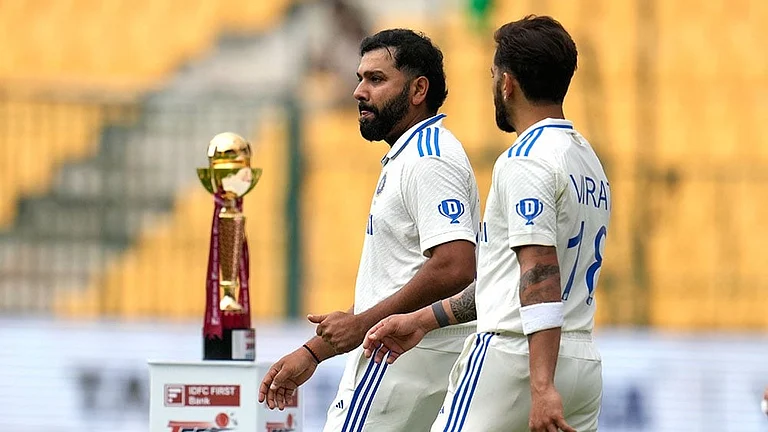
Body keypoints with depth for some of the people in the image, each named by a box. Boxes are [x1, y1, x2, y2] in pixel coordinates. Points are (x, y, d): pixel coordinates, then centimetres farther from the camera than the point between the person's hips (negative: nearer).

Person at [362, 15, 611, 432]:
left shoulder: (526, 159, -10)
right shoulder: (589, 161, 19)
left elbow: (541, 277, -21)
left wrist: (541, 386, -29)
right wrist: (424, 320, 26)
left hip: (514, 357, -9)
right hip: (584, 364, 9)